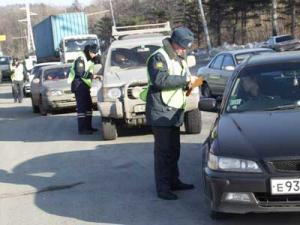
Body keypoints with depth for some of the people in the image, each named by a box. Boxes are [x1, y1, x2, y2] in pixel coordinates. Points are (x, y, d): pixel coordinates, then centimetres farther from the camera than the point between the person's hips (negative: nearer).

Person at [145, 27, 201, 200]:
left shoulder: (180, 59, 19)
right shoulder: (159, 58, -11)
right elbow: (160, 80, -27)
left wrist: (188, 84, 5)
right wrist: (185, 79, -24)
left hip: (175, 112, 9)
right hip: (161, 113, -9)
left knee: (174, 150, 14)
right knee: (163, 151, -7)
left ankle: (174, 181, 25)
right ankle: (163, 188, -3)